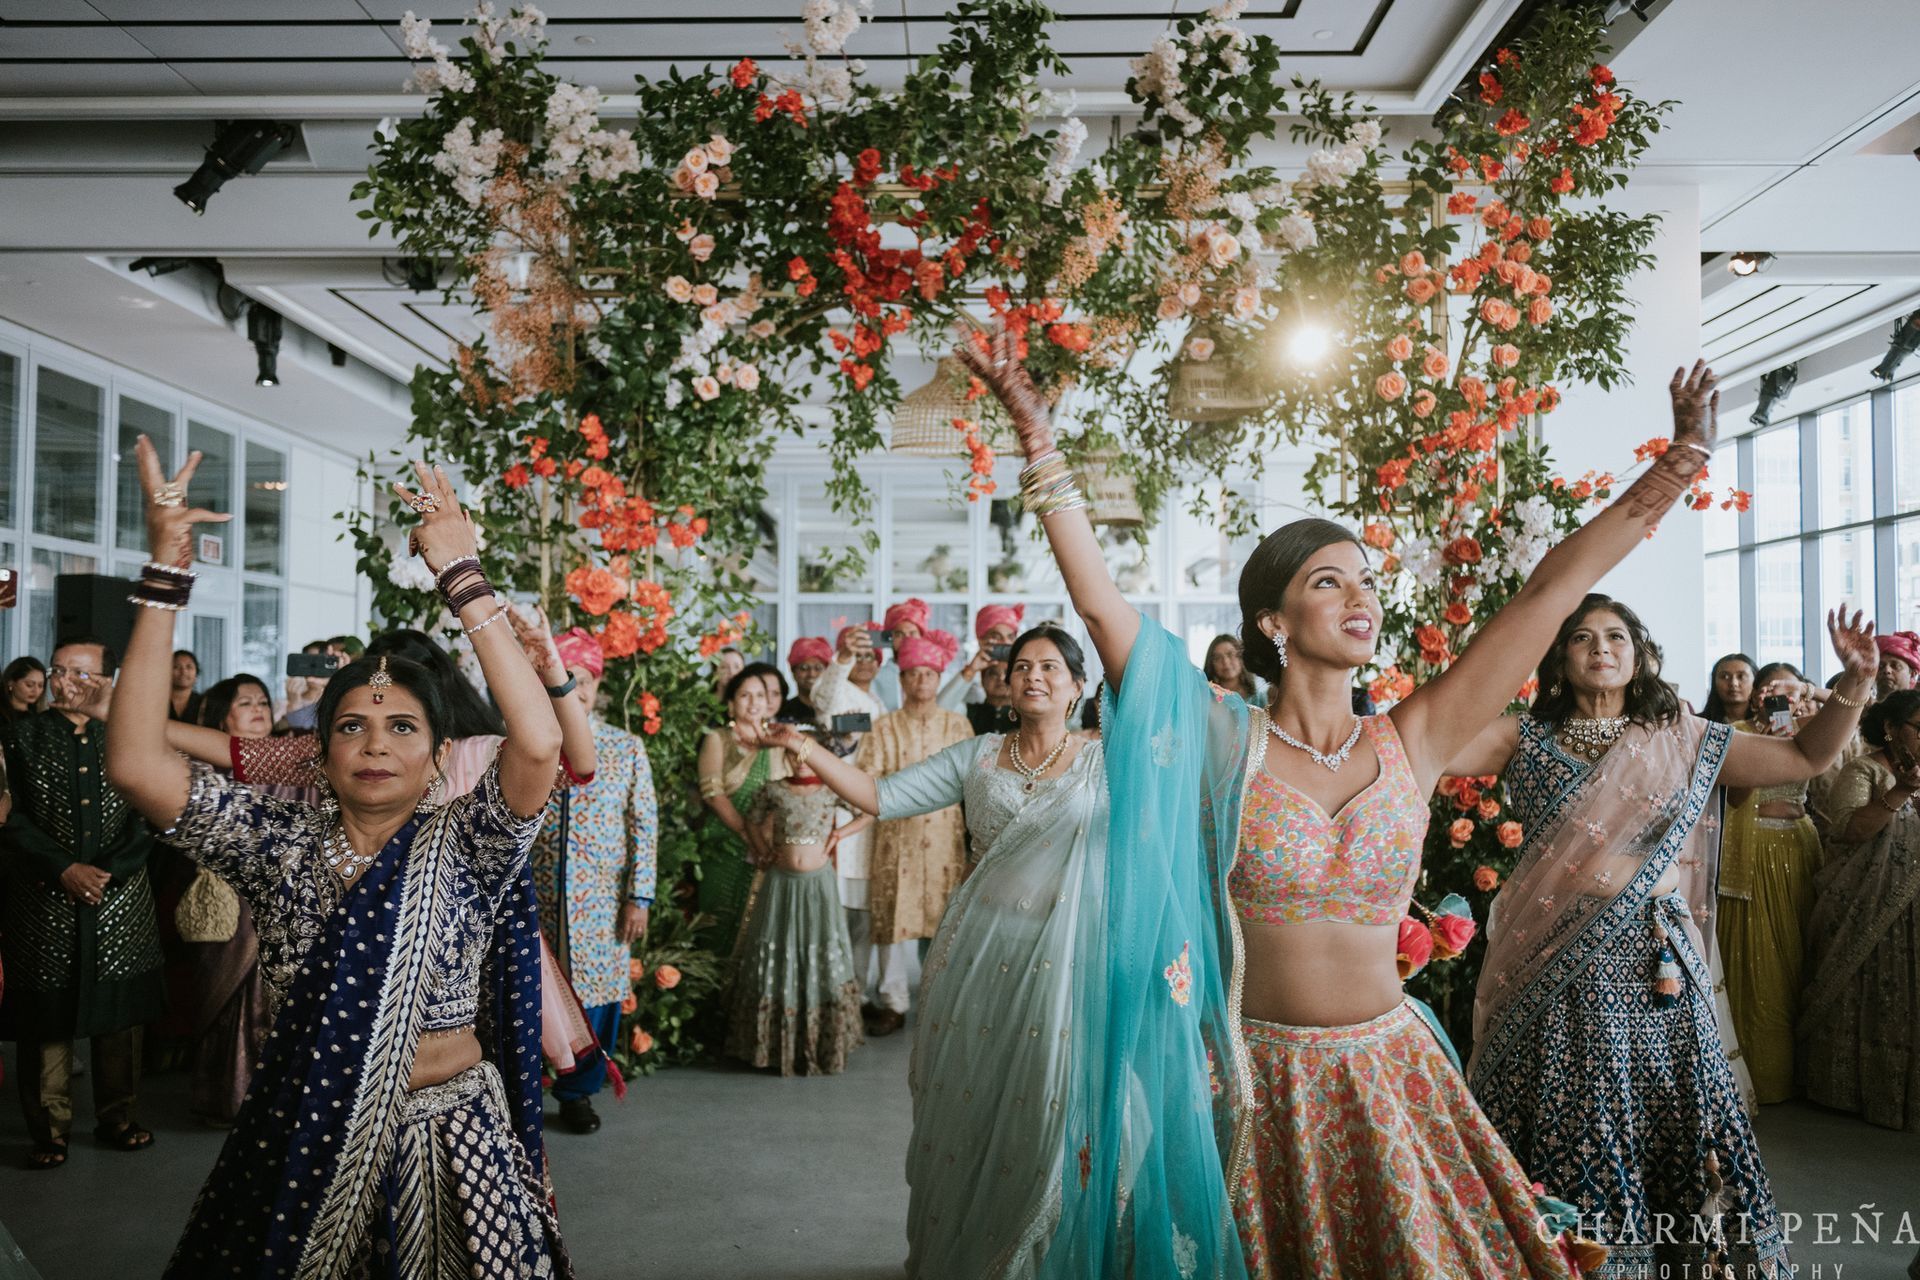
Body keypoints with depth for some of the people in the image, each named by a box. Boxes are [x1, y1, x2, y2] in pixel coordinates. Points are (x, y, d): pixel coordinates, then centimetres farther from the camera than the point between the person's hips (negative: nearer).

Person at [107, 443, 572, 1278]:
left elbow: (539, 744, -27)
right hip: (302, 1146, 2)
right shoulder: (277, 846, -1)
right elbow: (136, 763, -12)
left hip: (448, 1145, -2)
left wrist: (461, 576, -25)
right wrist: (166, 574, -18)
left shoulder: (465, 847, -7)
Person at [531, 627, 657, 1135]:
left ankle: (578, 1092, 24)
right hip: (534, 897, 0)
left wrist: (639, 898, -5)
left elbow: (644, 826, 0)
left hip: (601, 900, 0)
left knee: (596, 995, 5)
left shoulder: (627, 748, 1)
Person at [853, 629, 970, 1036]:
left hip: (945, 834, 1)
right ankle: (891, 1003, 9)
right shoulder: (883, 728, 5)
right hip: (896, 835, -1)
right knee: (890, 913, -2)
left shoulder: (958, 724, 9)